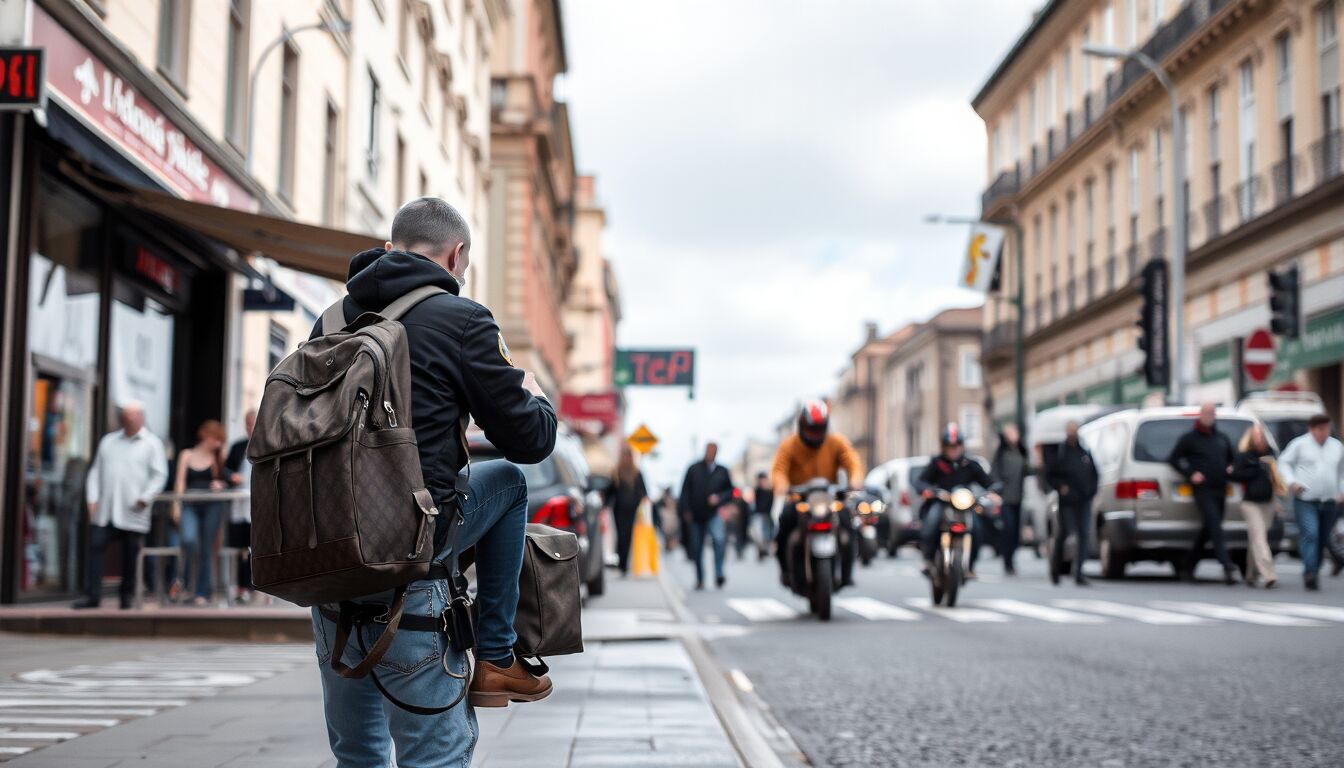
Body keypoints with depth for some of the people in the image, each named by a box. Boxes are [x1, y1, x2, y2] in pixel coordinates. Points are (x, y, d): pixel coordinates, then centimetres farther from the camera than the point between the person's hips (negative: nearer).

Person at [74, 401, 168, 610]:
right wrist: (92, 498, 3)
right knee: (95, 548, -6)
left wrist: (145, 498, -13)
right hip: (105, 511, 3)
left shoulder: (152, 443, 4)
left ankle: (127, 597, 14)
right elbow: (95, 471, 15)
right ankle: (92, 596, -3)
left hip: (133, 514, -3)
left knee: (130, 556, 3)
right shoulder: (108, 441, 16)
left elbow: (160, 475, -2)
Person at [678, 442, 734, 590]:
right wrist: (686, 511, -4)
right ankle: (700, 580, 20)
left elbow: (730, 491, 11)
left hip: (713, 514, -1)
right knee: (696, 549, 6)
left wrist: (719, 498, -8)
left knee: (719, 538, -26)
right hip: (696, 515, 1)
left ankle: (719, 574, -23)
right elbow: (685, 491, 4)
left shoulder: (722, 471, 6)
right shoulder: (694, 469, 3)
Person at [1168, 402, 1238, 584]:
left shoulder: (1222, 439, 18)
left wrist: (1230, 468, 8)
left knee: (1207, 531, 9)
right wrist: (1190, 474, -9)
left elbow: (1231, 459, 31)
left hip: (1221, 490, 6)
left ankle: (1188, 568, 20)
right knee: (1214, 526, -18)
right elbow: (1173, 459, 2)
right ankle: (1227, 567, -28)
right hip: (1203, 490, -6)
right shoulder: (1189, 438, 1)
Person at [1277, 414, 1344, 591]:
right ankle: (1310, 573, -20)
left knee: (1323, 538, 7)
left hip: (1330, 501, 4)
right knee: (1310, 535, -17)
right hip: (1306, 500, -4)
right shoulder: (1300, 444, 0)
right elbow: (1284, 462, 3)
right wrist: (1291, 482, -11)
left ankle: (1313, 572, 19)